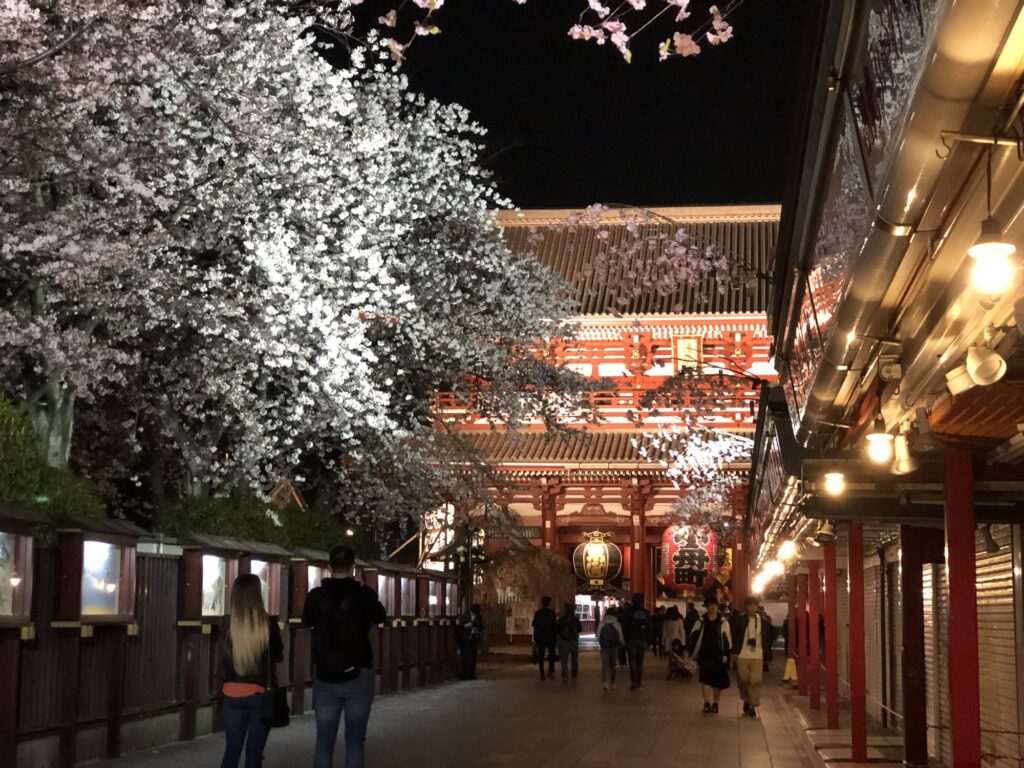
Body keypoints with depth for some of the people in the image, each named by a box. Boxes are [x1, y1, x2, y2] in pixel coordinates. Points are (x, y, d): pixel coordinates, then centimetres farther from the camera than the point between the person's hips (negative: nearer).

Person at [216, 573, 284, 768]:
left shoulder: (227, 624, -7)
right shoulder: (268, 624, -10)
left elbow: (222, 660, 1)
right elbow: (279, 656, 4)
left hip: (232, 694, 2)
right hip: (261, 694, -2)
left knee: (231, 750, 10)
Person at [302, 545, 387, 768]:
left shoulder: (316, 596, -4)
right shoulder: (364, 594, -9)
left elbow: (307, 622, 17)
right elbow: (380, 617, 12)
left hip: (325, 677, 2)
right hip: (358, 675, -2)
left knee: (324, 741, 7)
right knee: (355, 741, 4)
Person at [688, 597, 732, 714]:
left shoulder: (723, 623, 3)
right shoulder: (700, 623, 6)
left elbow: (727, 639, -1)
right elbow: (694, 639, 7)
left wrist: (725, 655, -10)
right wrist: (691, 654, 4)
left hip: (718, 656, 0)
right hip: (705, 655, 0)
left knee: (718, 682, 7)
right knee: (705, 678, -17)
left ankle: (715, 703, 20)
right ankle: (707, 702, -19)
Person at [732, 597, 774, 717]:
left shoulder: (763, 621, 4)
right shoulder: (740, 619, 0)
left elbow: (768, 638, 12)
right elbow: (734, 635, 4)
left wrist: (765, 652, 4)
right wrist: (735, 650, -2)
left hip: (757, 656, 0)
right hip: (742, 655, 0)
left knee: (756, 681, -7)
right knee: (743, 680, 8)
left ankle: (753, 706, 0)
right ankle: (746, 700, 31)